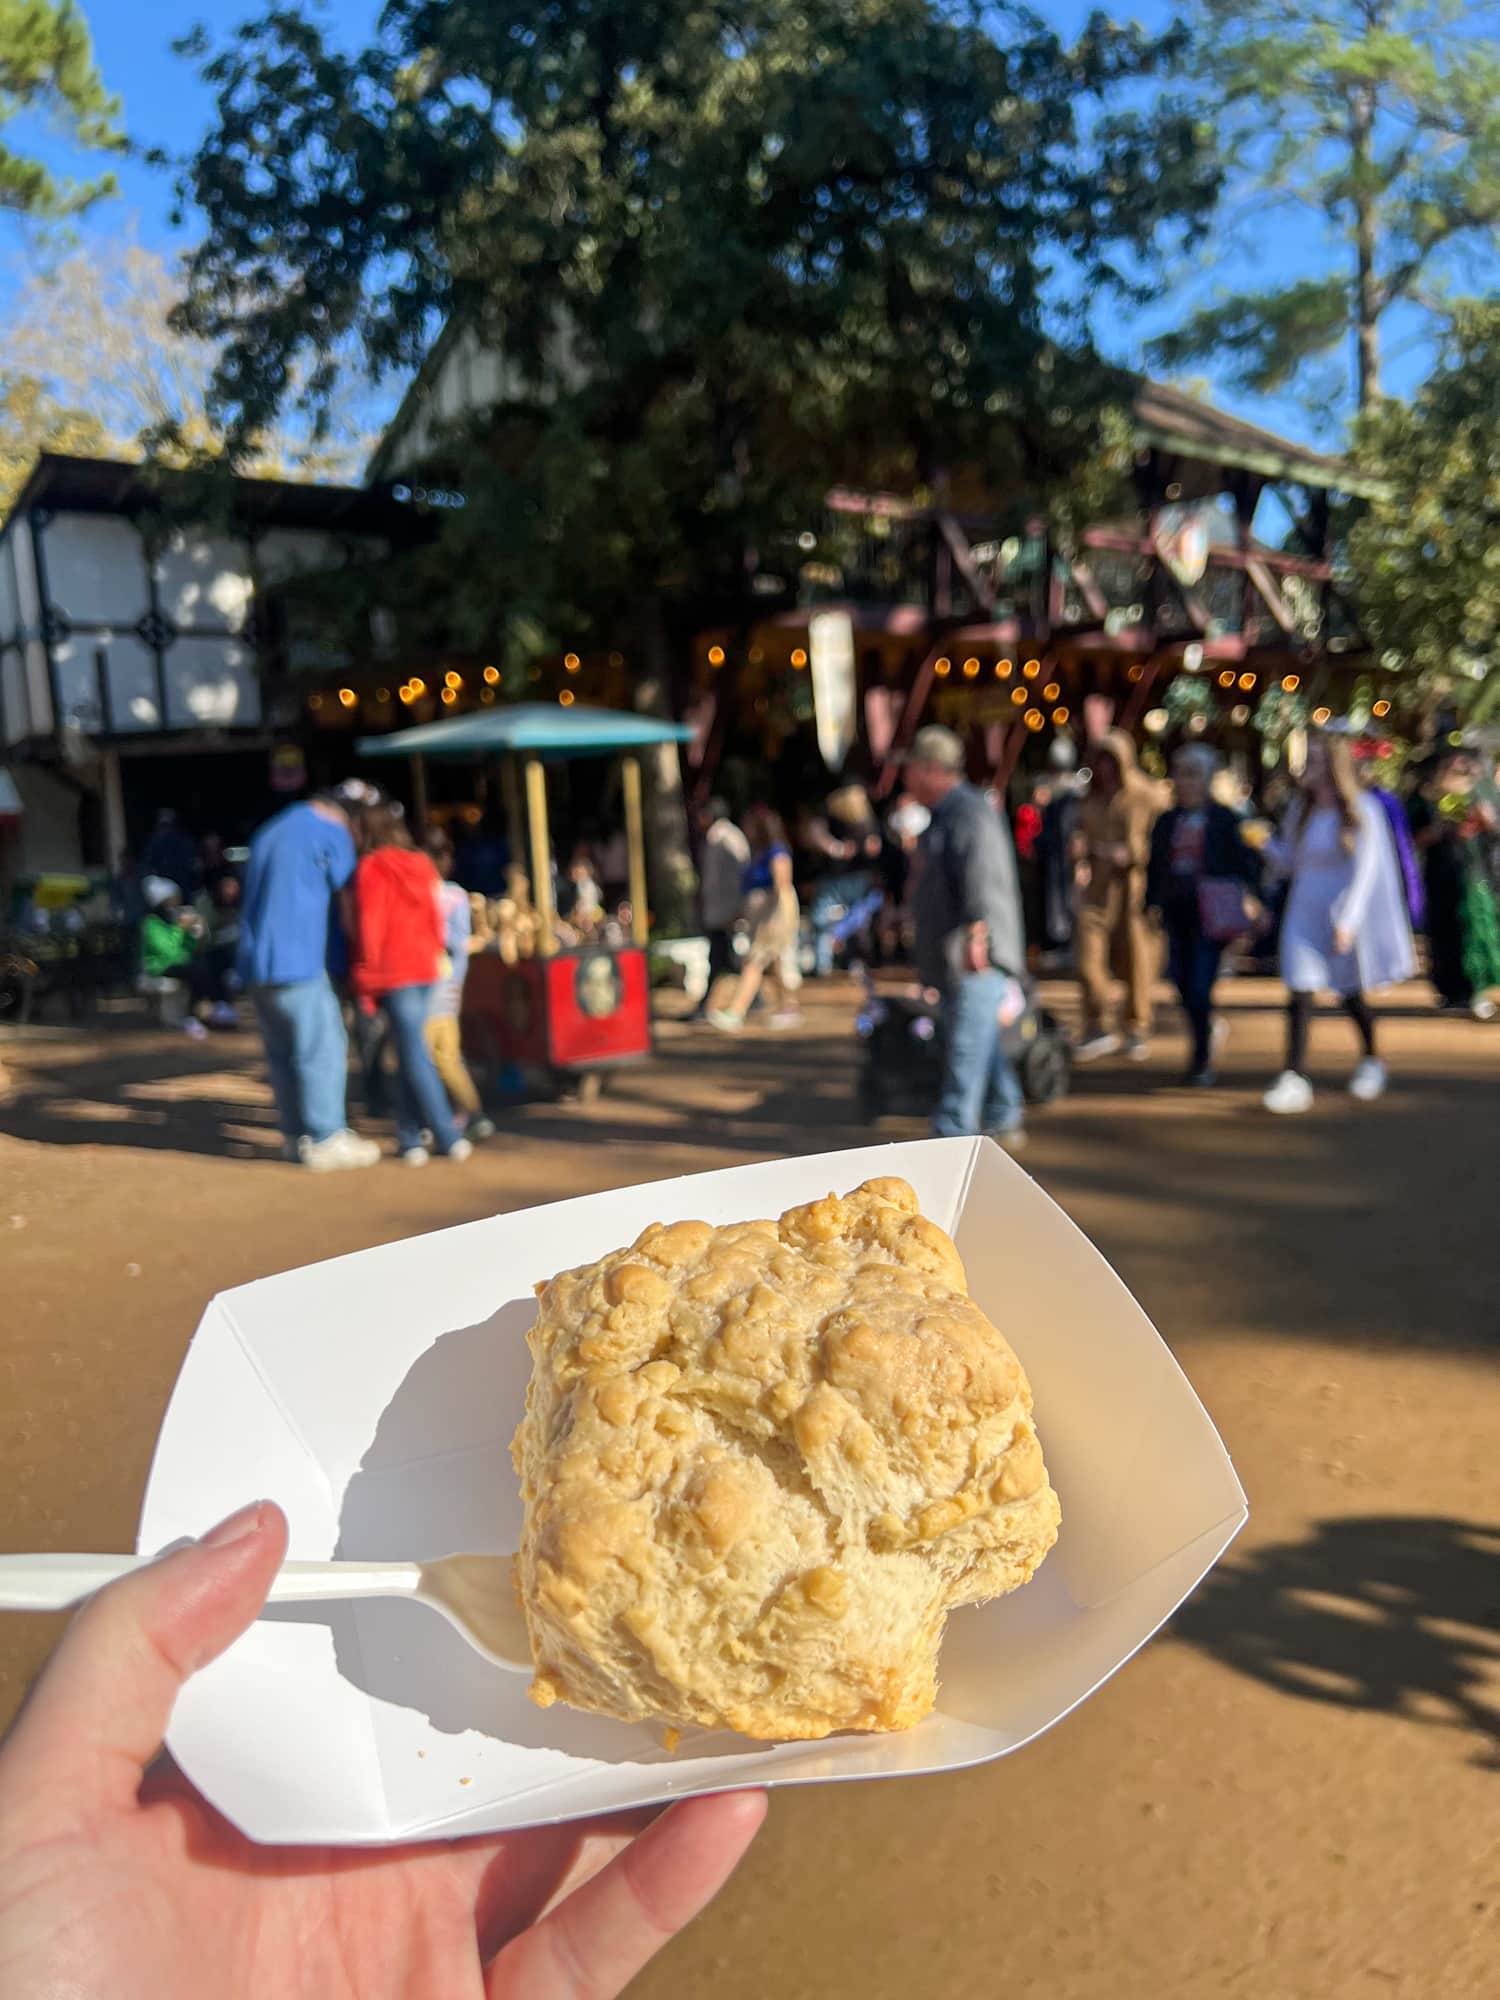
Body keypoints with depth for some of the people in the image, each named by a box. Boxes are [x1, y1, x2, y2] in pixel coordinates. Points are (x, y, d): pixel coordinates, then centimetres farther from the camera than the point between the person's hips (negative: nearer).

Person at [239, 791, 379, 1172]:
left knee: (281, 1052, 13)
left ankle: (294, 1134, 19)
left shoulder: (270, 831, 19)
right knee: (322, 1049, -3)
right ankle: (326, 1140, -2)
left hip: (254, 962, 8)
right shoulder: (331, 833, -5)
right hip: (296, 962, -8)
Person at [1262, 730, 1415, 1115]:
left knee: (1351, 994, 12)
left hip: (1345, 916, -3)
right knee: (1299, 994, -9)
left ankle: (1371, 1061, 38)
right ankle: (1294, 1079, -10)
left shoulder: (1362, 811, -9)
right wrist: (1264, 841, -7)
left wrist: (1346, 920, -17)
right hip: (1305, 914, 3)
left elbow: (1365, 870, -11)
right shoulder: (1301, 809, 5)